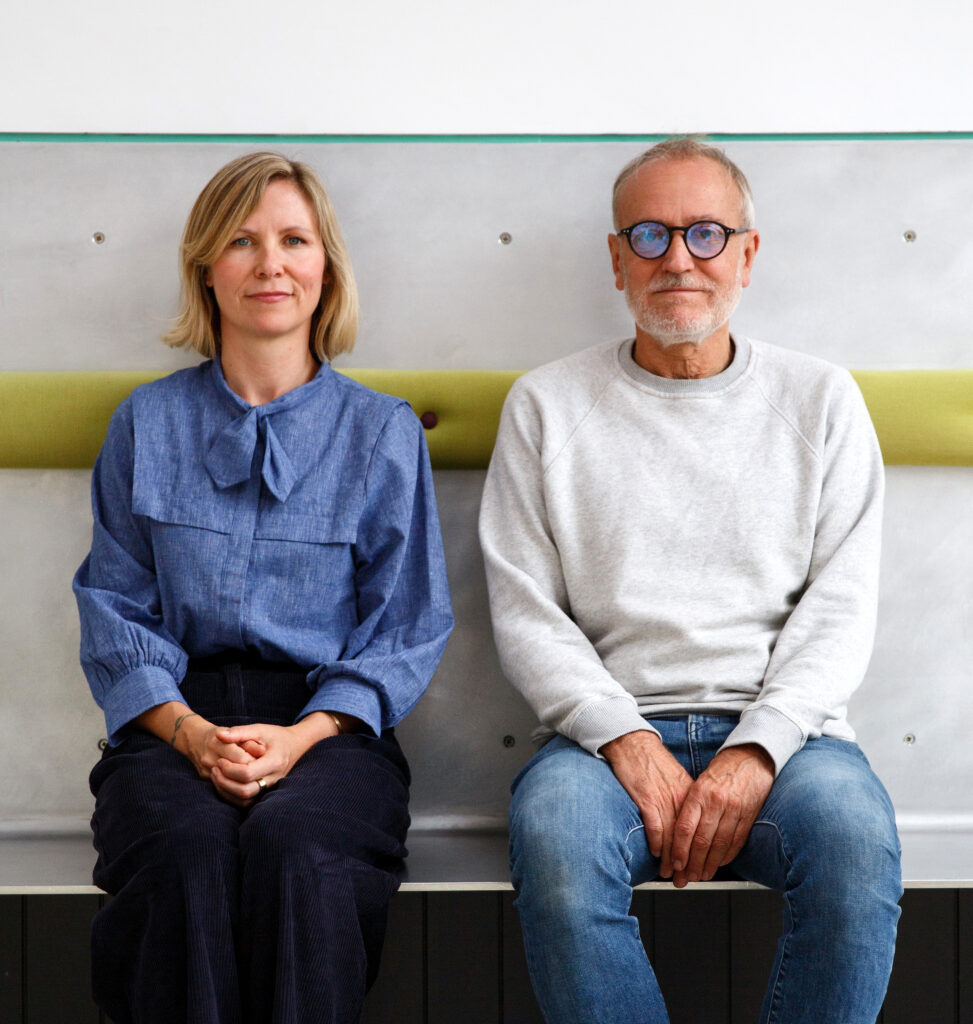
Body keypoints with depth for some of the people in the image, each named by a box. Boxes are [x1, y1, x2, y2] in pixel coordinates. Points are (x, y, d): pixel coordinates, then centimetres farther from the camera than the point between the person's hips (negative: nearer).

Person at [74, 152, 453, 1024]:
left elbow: (407, 626, 6)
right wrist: (188, 731, -10)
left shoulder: (383, 432, 9)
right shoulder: (147, 425, 13)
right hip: (175, 723, 1)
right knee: (187, 854, -33)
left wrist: (302, 736, -11)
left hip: (331, 727, -1)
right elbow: (115, 610, 9)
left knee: (293, 846, -34)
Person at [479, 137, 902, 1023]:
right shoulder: (548, 406, 12)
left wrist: (755, 751, -11)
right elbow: (524, 612, 6)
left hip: (779, 728, 0)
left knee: (856, 838, -32)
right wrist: (626, 740, -11)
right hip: (611, 727, 0)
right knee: (555, 836, -33)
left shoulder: (819, 400, 13)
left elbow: (840, 606, 5)